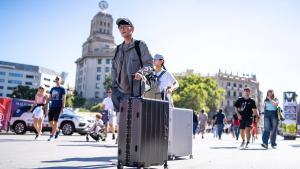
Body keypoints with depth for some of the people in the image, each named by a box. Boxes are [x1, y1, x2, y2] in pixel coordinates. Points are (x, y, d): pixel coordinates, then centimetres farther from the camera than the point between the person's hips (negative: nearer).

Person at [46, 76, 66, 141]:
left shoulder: (62, 89, 2)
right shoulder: (52, 89, 16)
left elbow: (63, 99, -4)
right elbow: (49, 98, 18)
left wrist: (63, 107, -12)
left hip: (58, 107, -5)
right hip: (52, 107, 5)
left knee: (55, 121, -6)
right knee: (50, 121, 4)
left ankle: (52, 136, -3)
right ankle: (57, 130, 26)